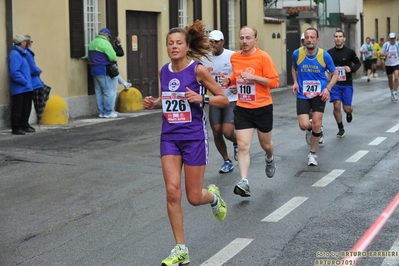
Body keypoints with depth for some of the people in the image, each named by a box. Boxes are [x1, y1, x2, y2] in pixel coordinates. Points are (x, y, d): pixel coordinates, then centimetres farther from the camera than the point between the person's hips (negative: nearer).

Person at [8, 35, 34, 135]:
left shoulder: (21, 53, 14)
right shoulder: (15, 54, -17)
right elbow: (14, 72, -24)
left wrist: (27, 82, 11)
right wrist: (24, 81, -18)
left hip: (26, 88, 10)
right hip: (19, 88, -10)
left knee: (26, 108, 16)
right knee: (18, 108, -2)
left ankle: (24, 125, 27)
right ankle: (16, 128, 4)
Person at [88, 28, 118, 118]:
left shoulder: (92, 43, 14)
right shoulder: (105, 43, -14)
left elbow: (91, 56, 16)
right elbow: (113, 57, -17)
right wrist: (113, 63, 1)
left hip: (94, 69, 9)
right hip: (103, 70, -9)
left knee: (99, 92, 11)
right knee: (109, 92, -3)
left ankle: (101, 112, 13)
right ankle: (108, 112, -3)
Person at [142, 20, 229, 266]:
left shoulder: (198, 70, -11)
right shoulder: (164, 71, 4)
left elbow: (224, 100, -5)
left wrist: (201, 98, -22)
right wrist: (153, 104, 0)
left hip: (194, 137, -4)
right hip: (170, 137, 4)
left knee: (194, 197, 3)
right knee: (173, 192, -6)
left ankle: (214, 196, 41)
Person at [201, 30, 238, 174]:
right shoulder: (205, 59, 1)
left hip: (231, 100, -4)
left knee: (227, 132, -14)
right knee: (216, 132, 4)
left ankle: (237, 143, 23)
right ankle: (227, 161, 23)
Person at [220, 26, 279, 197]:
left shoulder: (263, 57, -12)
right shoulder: (234, 57, 3)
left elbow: (274, 82, -14)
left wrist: (253, 77, -25)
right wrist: (229, 80, 0)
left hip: (262, 108, -3)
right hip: (242, 109, 3)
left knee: (265, 144, 16)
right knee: (243, 146, -10)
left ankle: (269, 160, 51)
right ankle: (244, 183, -13)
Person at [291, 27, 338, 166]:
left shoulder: (324, 55, -10)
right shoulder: (297, 53, -7)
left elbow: (334, 74, 1)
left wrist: (328, 88, -14)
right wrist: (295, 82, -2)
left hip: (319, 94, -1)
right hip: (302, 95, 1)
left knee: (316, 125, -4)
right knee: (304, 125, -11)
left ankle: (312, 154, 18)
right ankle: (314, 128, 29)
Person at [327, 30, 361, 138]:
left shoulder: (349, 52, -6)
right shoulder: (330, 53, -1)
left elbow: (358, 63, 6)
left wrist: (351, 69, -13)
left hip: (347, 84, -1)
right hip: (335, 84, 1)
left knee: (347, 108, 0)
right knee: (337, 106, -10)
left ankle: (349, 113, 40)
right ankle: (341, 129, 10)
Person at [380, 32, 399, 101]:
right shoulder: (386, 45, -5)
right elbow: (382, 53, 0)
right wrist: (385, 54, -20)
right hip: (388, 64, 1)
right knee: (390, 80, 13)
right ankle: (392, 92, 35)